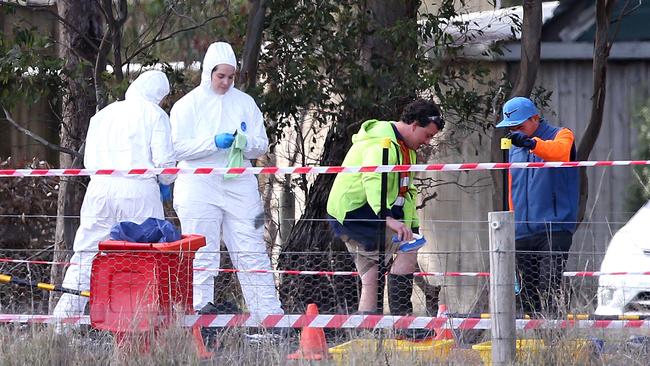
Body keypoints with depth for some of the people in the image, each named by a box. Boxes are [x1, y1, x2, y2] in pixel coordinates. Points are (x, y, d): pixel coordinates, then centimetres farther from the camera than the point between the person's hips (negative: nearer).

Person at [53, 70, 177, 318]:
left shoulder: (103, 115, 17)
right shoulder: (155, 114, 4)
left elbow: (88, 161, 15)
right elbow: (164, 161, -3)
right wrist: (165, 182, 16)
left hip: (100, 188, 4)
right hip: (139, 189, -4)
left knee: (85, 252, 7)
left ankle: (64, 314, 3)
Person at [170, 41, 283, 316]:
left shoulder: (245, 103, 12)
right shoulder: (188, 105, 4)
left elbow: (262, 146, 12)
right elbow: (178, 147, -5)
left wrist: (246, 142, -11)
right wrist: (214, 143, -17)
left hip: (239, 186, 2)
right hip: (199, 187, -2)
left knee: (253, 254, 0)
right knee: (202, 257, -2)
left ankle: (270, 315, 0)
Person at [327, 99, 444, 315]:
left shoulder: (405, 149, 17)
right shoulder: (382, 143, -18)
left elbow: (408, 192, 20)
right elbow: (373, 181, -35)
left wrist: (412, 227, 7)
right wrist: (388, 218, -48)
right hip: (352, 210, -11)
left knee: (370, 283, 8)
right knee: (408, 247, -19)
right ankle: (400, 313, -21)